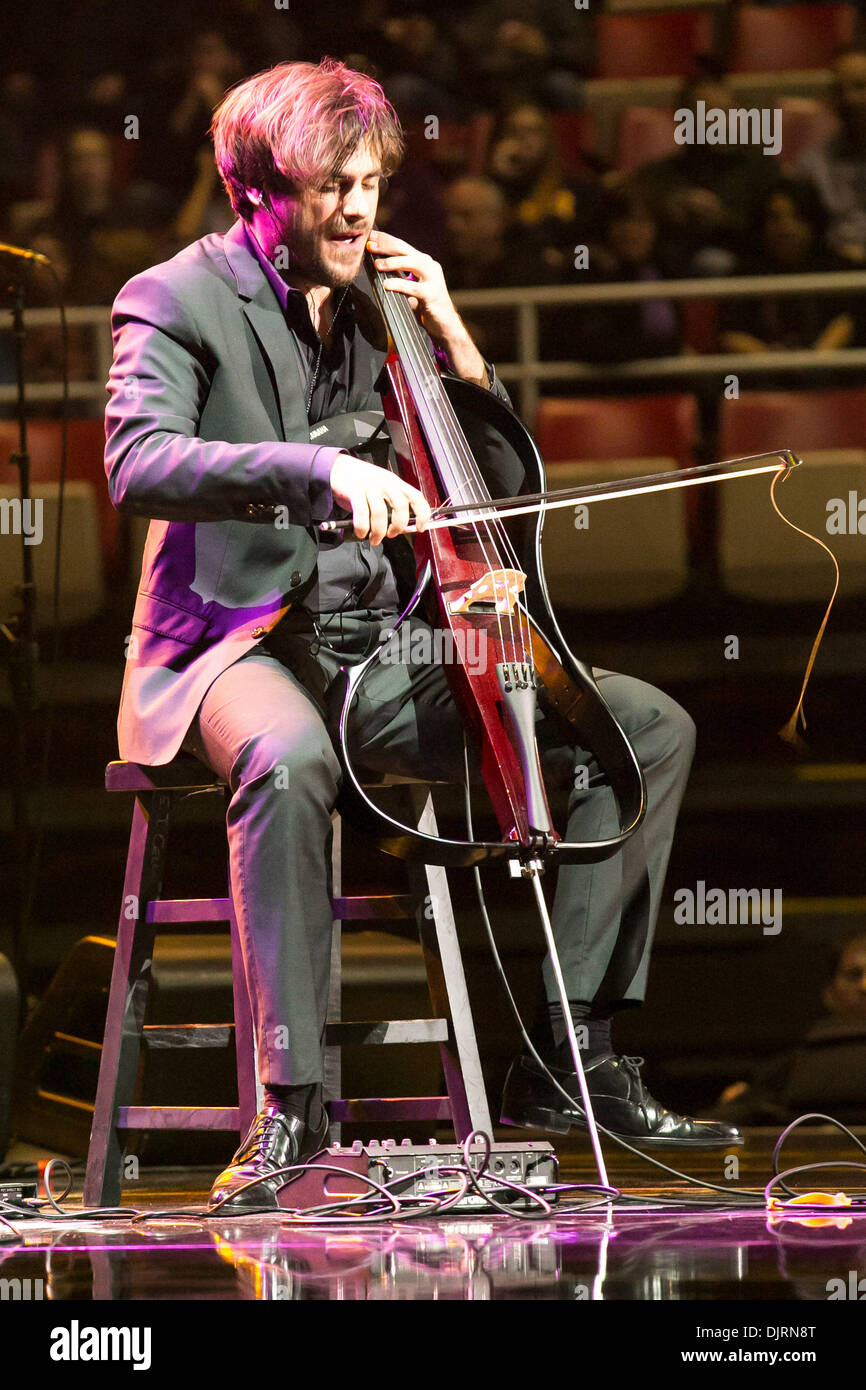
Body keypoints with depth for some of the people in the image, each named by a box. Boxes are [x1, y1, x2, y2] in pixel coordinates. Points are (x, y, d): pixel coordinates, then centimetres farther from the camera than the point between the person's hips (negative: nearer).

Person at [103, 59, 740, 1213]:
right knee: (289, 757, -43)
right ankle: (292, 1098, -34)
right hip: (242, 640, -7)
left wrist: (454, 344, 4)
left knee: (653, 728, -4)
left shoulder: (375, 310, 16)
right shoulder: (178, 299, -2)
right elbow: (138, 465, -22)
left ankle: (575, 1055, -5)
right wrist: (320, 468, -34)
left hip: (382, 652, 7)